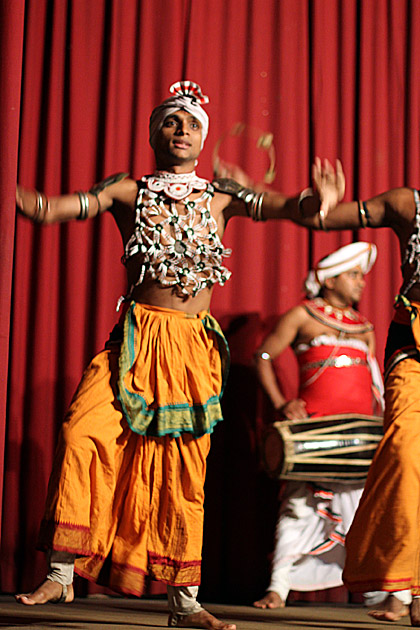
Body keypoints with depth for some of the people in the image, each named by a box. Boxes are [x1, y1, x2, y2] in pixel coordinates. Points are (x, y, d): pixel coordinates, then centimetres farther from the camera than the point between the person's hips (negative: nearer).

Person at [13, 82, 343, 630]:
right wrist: (22, 198, -22)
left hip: (195, 346, 1)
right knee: (82, 435, -19)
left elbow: (283, 207, -4)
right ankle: (62, 574, -7)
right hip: (136, 337, -1)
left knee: (184, 474, 4)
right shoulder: (128, 191, 7)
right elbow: (57, 209, -2)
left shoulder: (220, 195, 10)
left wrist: (317, 202, -27)